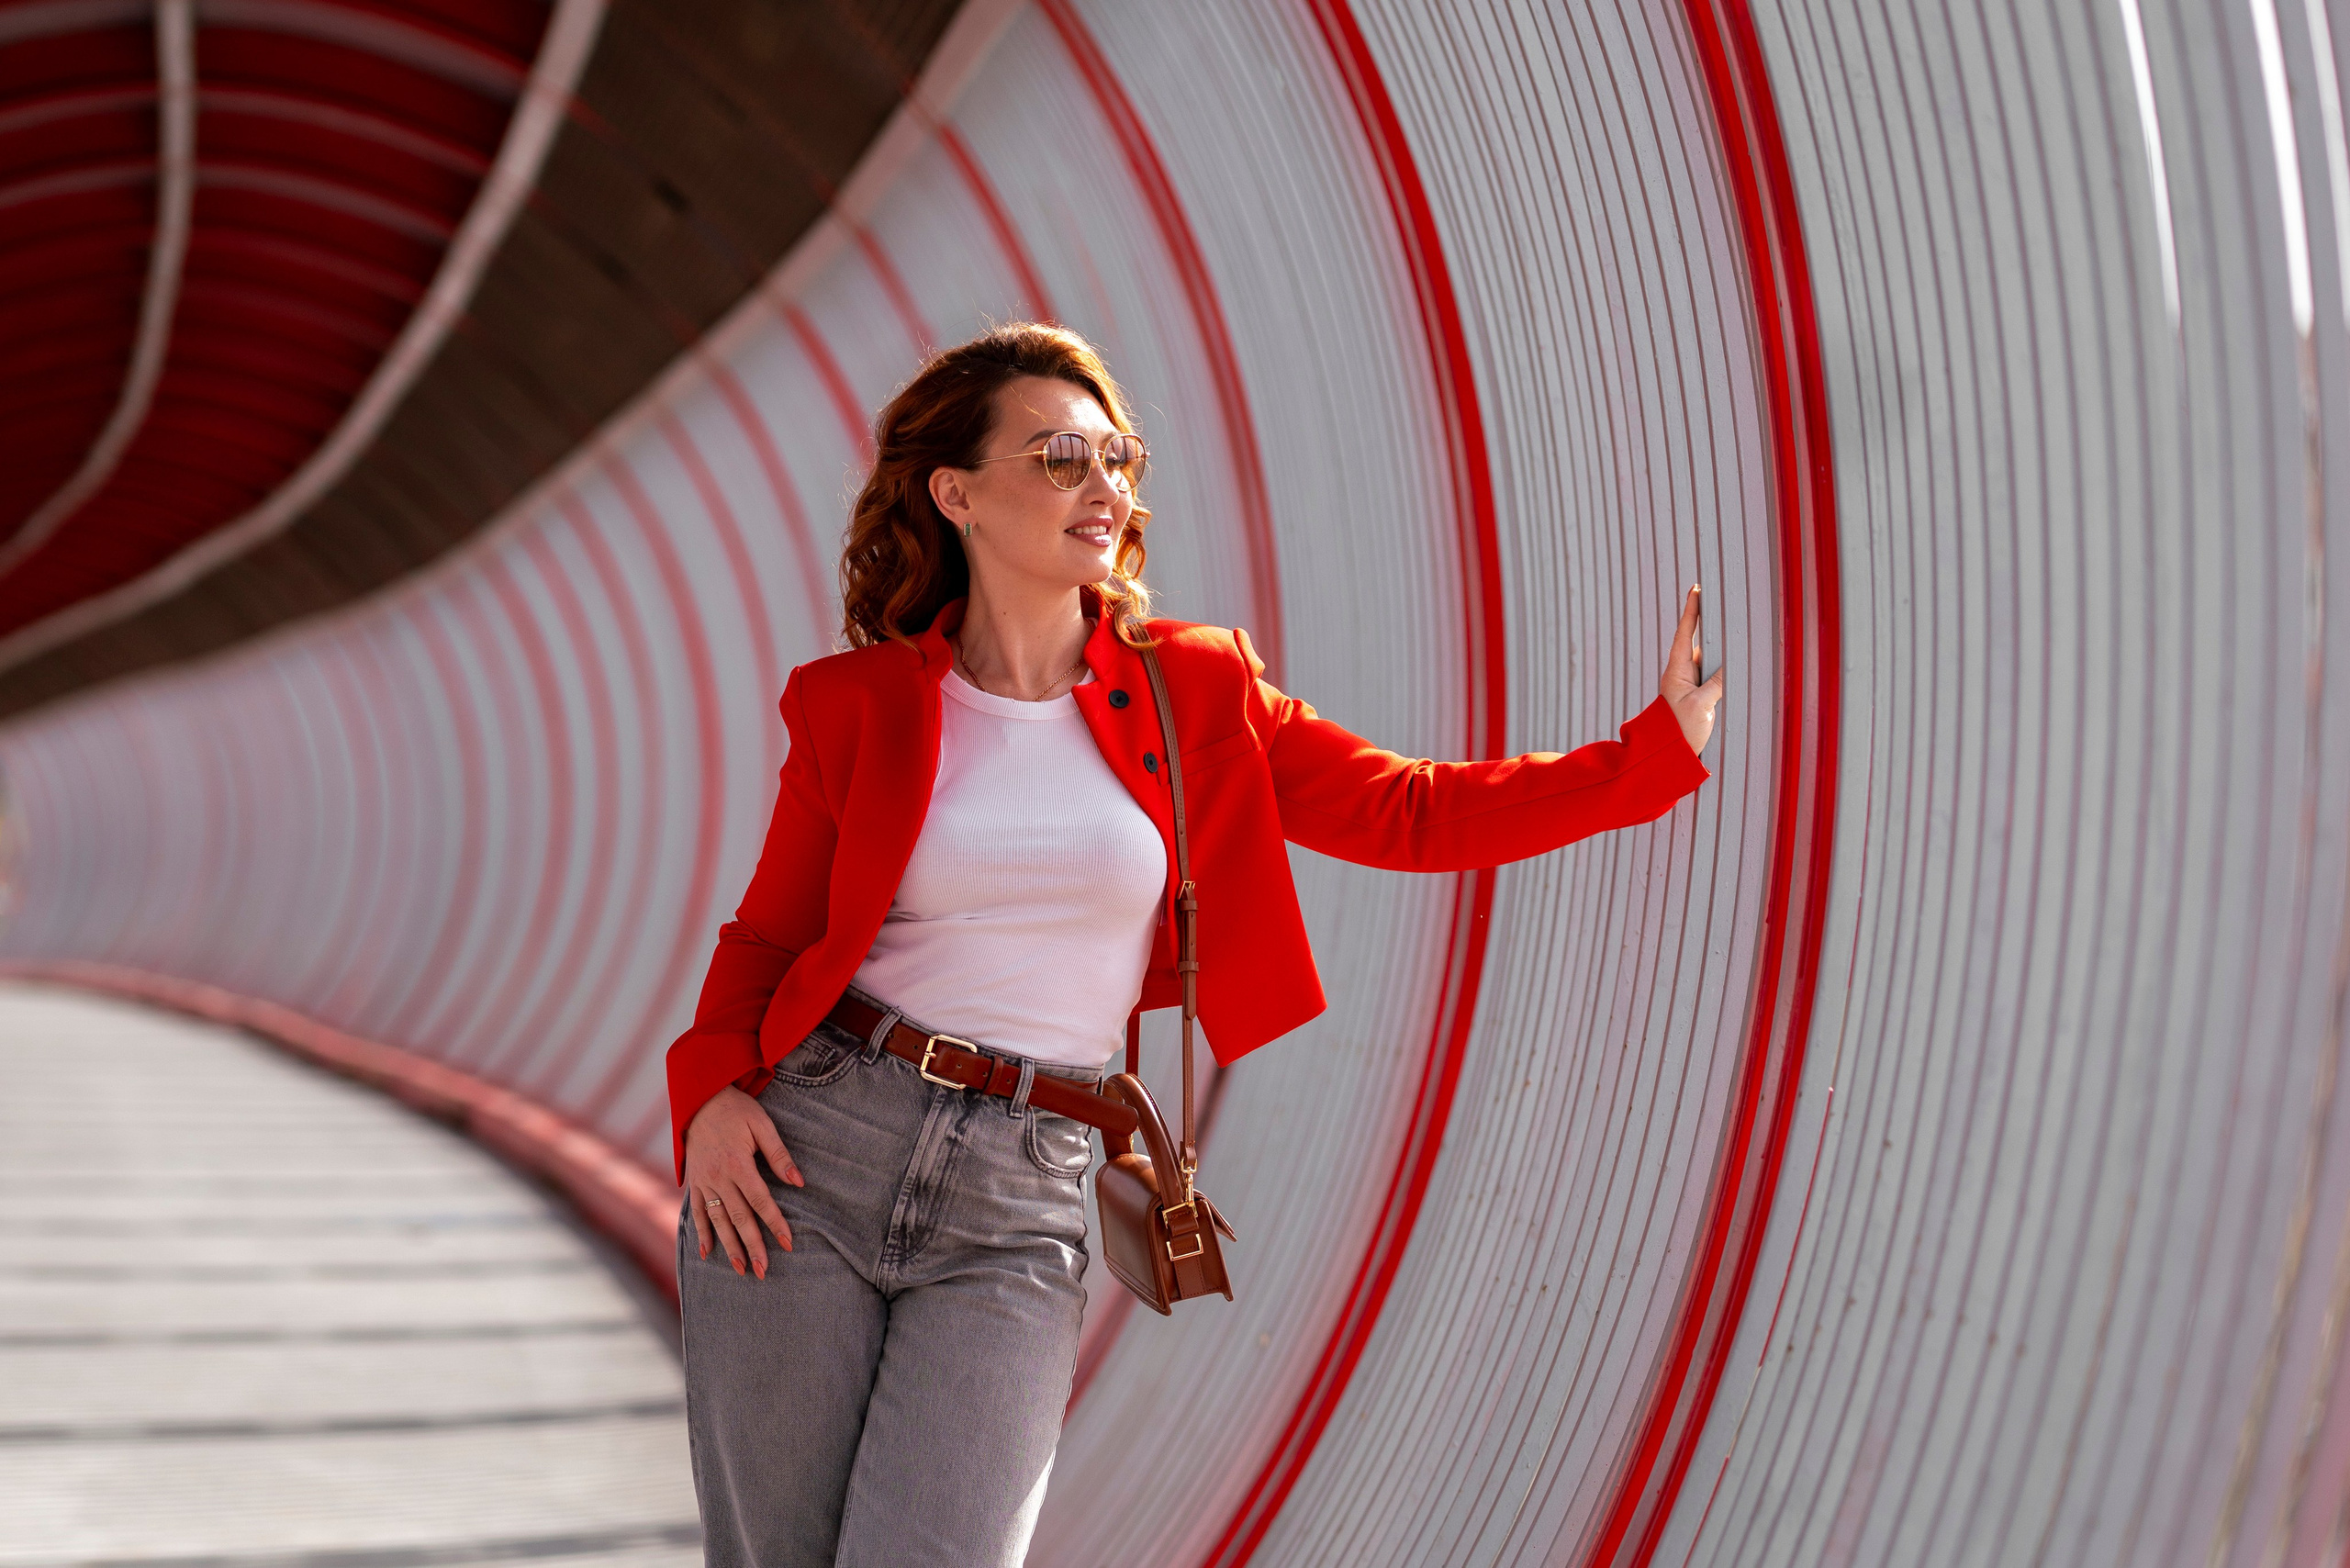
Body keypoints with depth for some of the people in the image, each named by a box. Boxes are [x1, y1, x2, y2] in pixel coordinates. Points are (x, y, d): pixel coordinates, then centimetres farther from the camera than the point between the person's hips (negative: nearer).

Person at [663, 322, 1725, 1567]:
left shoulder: (1191, 692, 7)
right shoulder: (859, 704, 4)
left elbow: (1411, 815, 8)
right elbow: (766, 934, 11)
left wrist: (1658, 746, 2)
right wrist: (712, 1090, -8)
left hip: (1017, 1210, 0)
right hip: (807, 1156, 0)